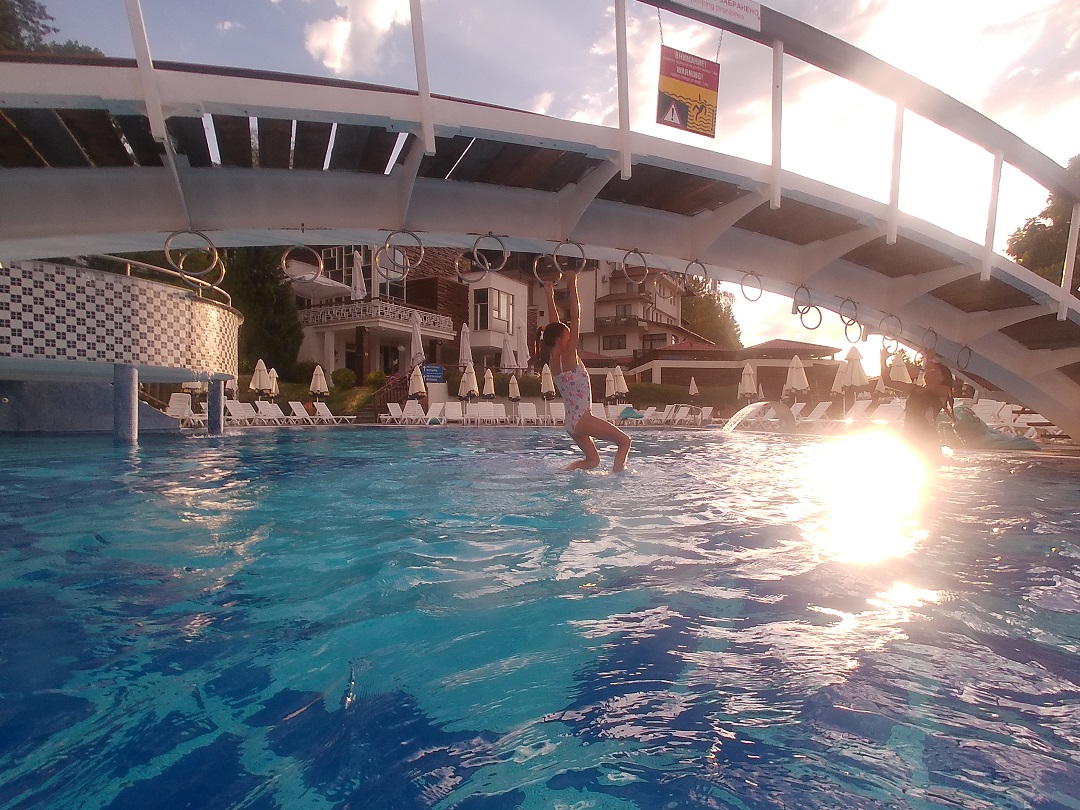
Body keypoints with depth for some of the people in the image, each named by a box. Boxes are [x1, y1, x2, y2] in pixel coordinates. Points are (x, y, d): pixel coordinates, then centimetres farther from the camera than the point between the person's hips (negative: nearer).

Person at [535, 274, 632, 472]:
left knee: (592, 459, 17)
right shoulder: (568, 357, -15)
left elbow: (555, 325, 15)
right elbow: (575, 318, -16)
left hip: (571, 422, 9)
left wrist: (550, 295, 19)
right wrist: (573, 286, -14)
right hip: (581, 418, -9)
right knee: (625, 441, 0)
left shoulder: (553, 359, 6)